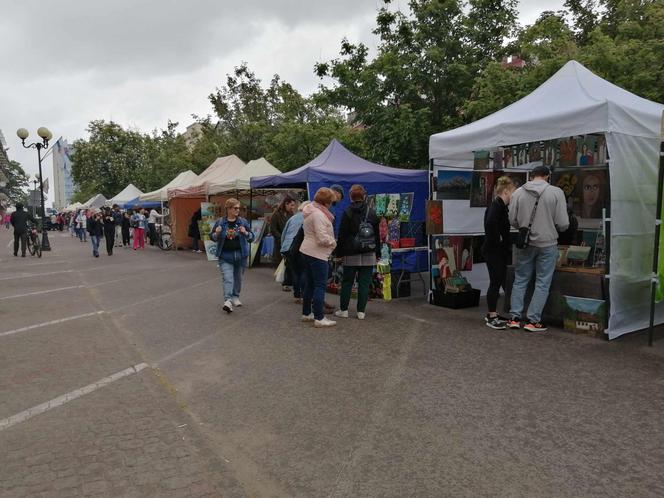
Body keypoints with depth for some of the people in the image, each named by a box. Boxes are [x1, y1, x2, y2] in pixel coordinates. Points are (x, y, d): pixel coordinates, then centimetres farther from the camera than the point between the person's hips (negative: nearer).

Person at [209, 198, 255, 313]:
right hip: (225, 256, -2)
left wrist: (245, 233, -18)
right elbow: (212, 237, 8)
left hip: (240, 255, 2)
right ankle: (227, 301, -19)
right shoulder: (220, 222, 0)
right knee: (227, 278, -13)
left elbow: (252, 237, 3)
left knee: (238, 277, 14)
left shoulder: (243, 221, 2)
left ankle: (235, 297, 32)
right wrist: (217, 233, -14)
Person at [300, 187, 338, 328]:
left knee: (309, 284, 16)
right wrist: (334, 242, -7)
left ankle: (306, 313, 25)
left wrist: (330, 241, 13)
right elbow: (322, 238, -24)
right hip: (317, 254, -10)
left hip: (307, 251, 10)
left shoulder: (309, 212, 13)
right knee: (320, 286, -5)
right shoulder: (319, 214, -20)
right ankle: (319, 318, -3)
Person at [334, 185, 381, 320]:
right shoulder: (372, 213, 5)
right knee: (364, 283, 5)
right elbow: (377, 235, 9)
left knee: (347, 282, 8)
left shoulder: (347, 213, -4)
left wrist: (339, 253, 2)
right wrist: (377, 253, 15)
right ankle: (361, 311, 7)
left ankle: (343, 310, 13)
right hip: (369, 255, 2)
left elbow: (342, 235, -4)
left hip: (351, 254, -2)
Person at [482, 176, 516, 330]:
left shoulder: (501, 206, 15)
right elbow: (490, 223, -34)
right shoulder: (496, 205, -15)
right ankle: (492, 317, 5)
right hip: (493, 251, -10)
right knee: (496, 282, -4)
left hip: (499, 252, 10)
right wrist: (498, 240, -22)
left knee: (498, 282, 14)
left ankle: (492, 314, 23)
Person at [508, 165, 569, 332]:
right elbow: (563, 224, -9)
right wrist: (552, 227, 12)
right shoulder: (556, 192, -8)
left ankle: (515, 318, 15)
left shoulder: (518, 192, -3)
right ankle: (533, 321, 9)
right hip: (547, 243, -2)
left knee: (520, 280, 14)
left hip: (525, 243, 2)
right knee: (542, 283, 7)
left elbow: (512, 220, 1)